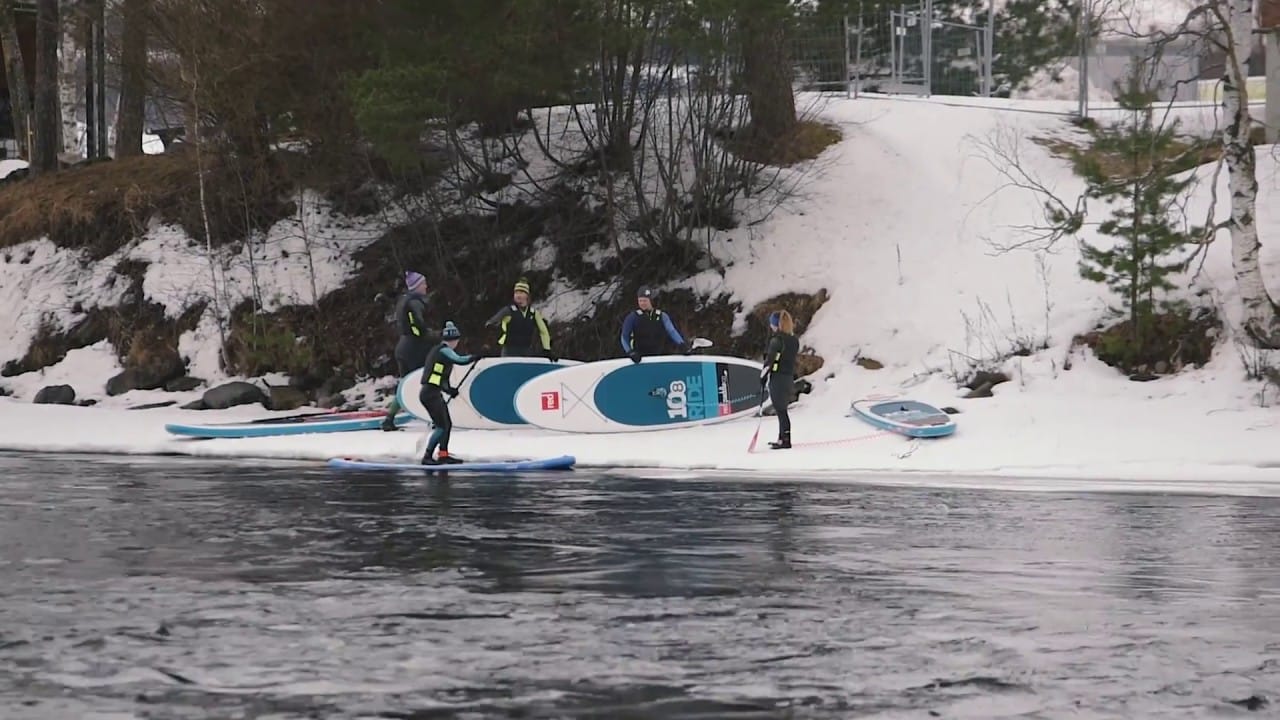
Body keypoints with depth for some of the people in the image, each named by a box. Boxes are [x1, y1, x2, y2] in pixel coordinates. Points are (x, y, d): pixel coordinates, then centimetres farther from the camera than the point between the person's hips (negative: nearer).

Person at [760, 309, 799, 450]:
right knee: (782, 409, 17)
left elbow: (770, 359, -15)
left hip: (777, 378, -8)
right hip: (789, 378, 8)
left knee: (780, 410, -5)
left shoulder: (777, 339, -14)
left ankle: (785, 440, -7)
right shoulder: (794, 340, 10)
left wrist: (763, 375, -7)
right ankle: (782, 439, 22)